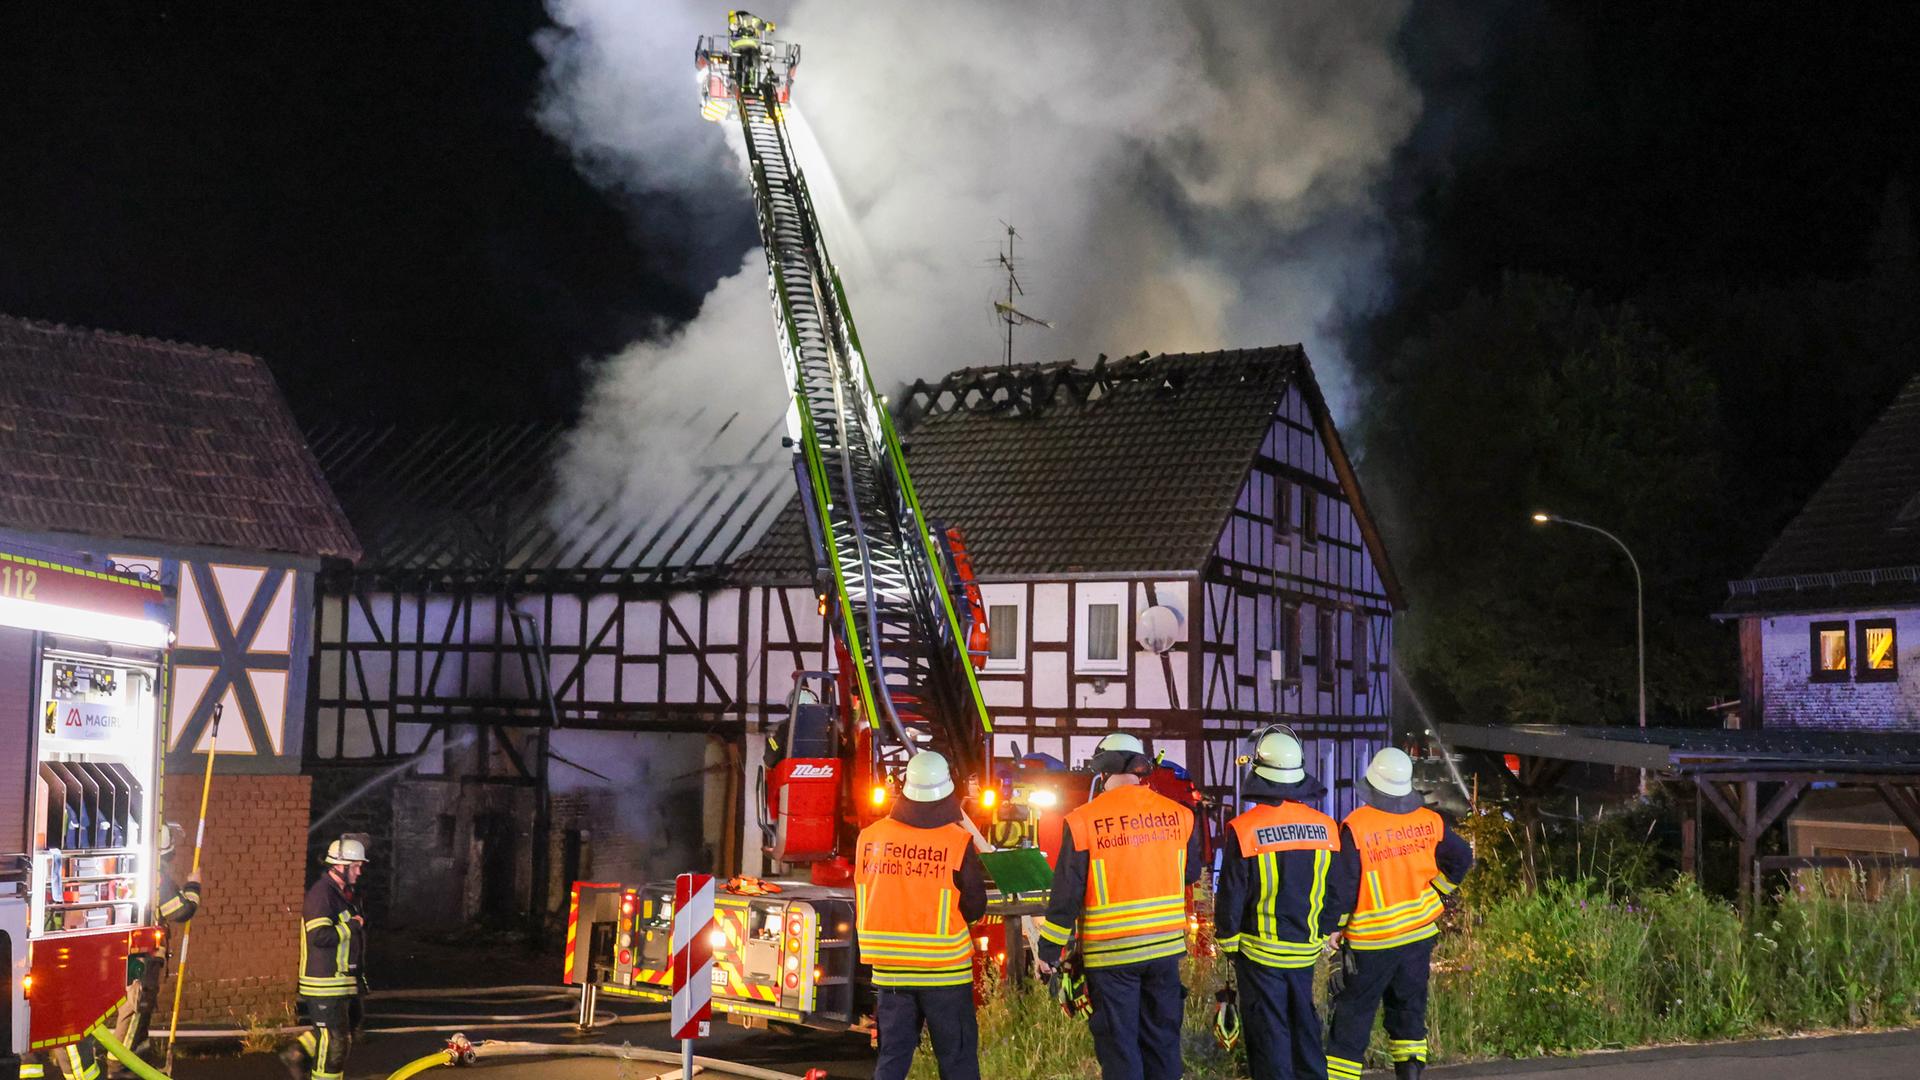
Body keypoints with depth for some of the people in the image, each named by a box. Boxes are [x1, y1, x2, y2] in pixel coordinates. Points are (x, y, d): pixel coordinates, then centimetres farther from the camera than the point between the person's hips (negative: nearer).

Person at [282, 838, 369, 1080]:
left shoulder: (347, 894, 15)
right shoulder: (322, 894, -18)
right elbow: (320, 935, -29)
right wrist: (352, 926, -18)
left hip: (345, 981, 10)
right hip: (326, 985, -10)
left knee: (349, 1024, 20)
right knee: (334, 1038, -5)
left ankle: (297, 1055, 29)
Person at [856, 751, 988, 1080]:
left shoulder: (870, 838, -1)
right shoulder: (958, 842, -12)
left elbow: (861, 901, 8)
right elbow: (974, 907, -6)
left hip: (889, 969, 3)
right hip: (944, 968, -3)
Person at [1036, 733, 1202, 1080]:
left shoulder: (1082, 821, -10)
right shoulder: (1178, 814, 0)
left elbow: (1066, 895, -8)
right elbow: (1190, 874, 14)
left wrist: (1049, 950, 1)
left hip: (1111, 953, -3)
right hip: (1166, 947, 3)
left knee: (1119, 1043, 5)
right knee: (1162, 1038, 15)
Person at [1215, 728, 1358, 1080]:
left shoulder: (1243, 830, -16)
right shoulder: (1327, 827, -4)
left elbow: (1231, 895, -11)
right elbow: (1342, 888, 2)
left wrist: (1227, 942, 3)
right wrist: (1324, 932, 15)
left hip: (1260, 952, -4)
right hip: (1306, 951, 4)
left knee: (1268, 1032, 4)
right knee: (1304, 1024, 20)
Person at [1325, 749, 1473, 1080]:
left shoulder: (1356, 827, -18)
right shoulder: (1429, 822, -4)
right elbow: (1462, 857, 7)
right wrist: (1436, 894, 19)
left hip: (1372, 941, -4)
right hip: (1419, 932, 4)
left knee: (1351, 1015, 4)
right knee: (1409, 1007, 17)